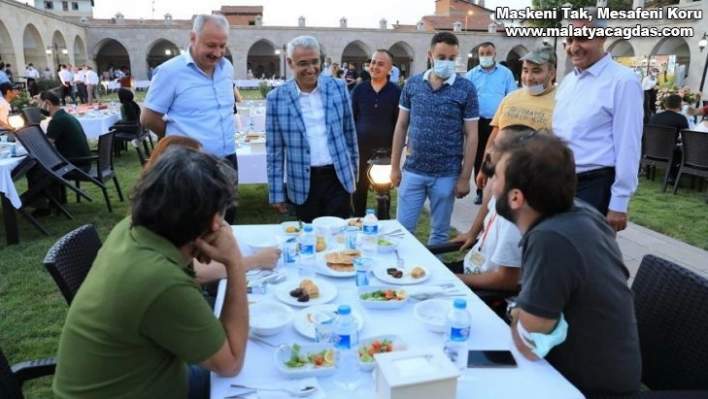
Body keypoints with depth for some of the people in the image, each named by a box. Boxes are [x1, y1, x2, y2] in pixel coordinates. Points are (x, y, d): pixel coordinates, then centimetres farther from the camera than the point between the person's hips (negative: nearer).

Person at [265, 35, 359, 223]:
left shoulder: (338, 87, -1)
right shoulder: (276, 98, -5)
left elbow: (350, 133, 8)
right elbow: (274, 150, -1)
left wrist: (353, 171, 12)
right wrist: (276, 193, -1)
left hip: (338, 177, 1)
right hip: (303, 184, 0)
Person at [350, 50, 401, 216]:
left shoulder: (395, 92, -4)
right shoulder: (359, 89, -1)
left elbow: (399, 122, -1)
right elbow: (350, 118, 3)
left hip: (386, 150, -1)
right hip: (361, 148, 1)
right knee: (360, 188, 12)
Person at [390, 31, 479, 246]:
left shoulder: (466, 89, -5)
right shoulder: (412, 84, 2)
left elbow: (471, 135, -3)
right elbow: (401, 126, 7)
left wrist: (465, 177, -6)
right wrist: (394, 166, 4)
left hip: (446, 175, -1)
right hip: (412, 171, 2)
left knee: (439, 232, 13)